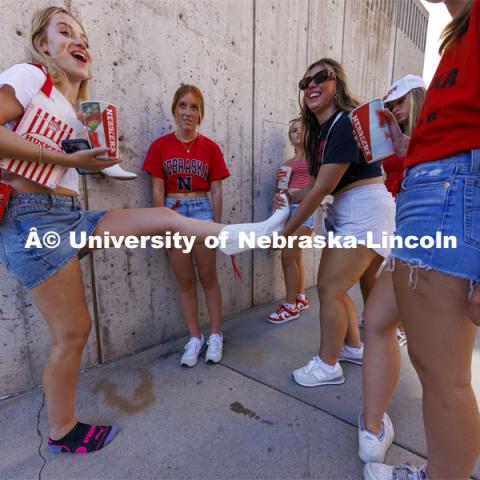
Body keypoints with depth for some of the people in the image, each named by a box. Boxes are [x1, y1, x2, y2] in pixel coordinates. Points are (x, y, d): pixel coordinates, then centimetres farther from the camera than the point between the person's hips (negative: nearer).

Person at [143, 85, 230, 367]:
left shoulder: (210, 148, 1)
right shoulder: (160, 146, 2)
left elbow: (217, 190, 2)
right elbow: (158, 190, 0)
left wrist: (218, 225, 1)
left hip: (202, 211, -1)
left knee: (208, 278, 7)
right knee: (185, 281, 9)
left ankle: (216, 335, 22)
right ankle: (195, 338, 23)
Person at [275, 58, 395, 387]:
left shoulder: (346, 122, -16)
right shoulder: (322, 131, 13)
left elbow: (322, 189, -20)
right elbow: (325, 187, 10)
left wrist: (286, 231, -14)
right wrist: (289, 197, -3)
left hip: (365, 211, -10)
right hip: (349, 213, 10)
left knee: (329, 288, -5)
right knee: (335, 286, 14)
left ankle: (328, 366, 13)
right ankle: (354, 348, 32)